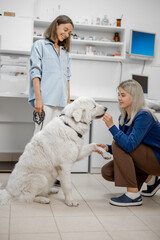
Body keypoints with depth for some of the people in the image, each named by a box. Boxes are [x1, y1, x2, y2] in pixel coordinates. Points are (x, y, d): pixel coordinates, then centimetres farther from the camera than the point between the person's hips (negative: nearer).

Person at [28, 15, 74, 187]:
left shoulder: (65, 52, 24)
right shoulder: (40, 45, 7)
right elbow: (35, 73, -2)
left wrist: (68, 101, 14)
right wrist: (38, 99, -12)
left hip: (61, 101, 6)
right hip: (46, 100, -5)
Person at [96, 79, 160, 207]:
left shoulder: (144, 115, -23)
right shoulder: (123, 118, 2)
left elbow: (130, 145, -35)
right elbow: (124, 148, 7)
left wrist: (111, 126, -33)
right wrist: (107, 148, -11)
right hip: (145, 159, 8)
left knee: (118, 144, -23)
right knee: (107, 172, -3)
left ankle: (133, 195, -21)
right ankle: (149, 179, 13)